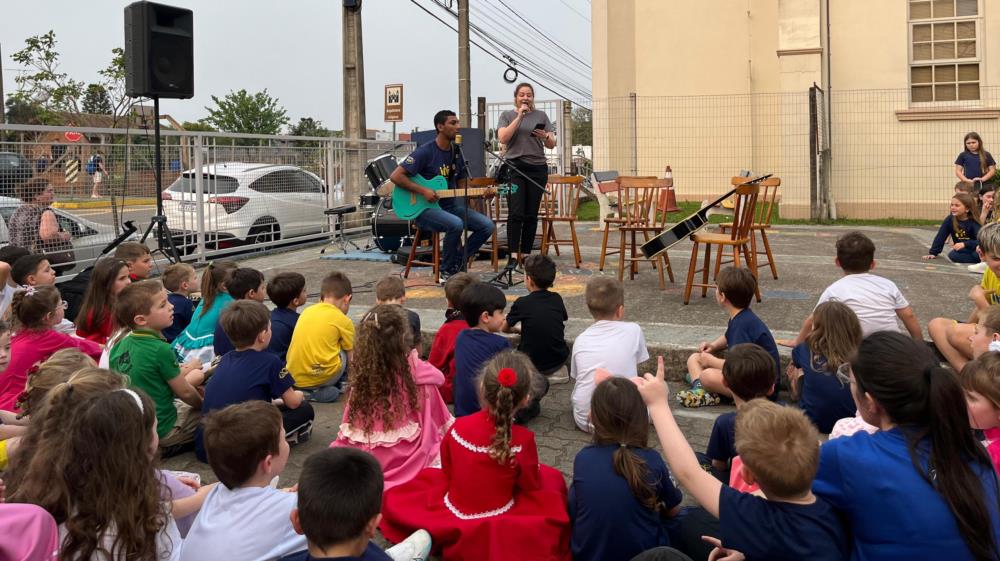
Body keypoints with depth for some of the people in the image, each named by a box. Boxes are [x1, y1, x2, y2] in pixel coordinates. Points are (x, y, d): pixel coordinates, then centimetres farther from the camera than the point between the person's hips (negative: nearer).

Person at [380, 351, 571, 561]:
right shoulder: (522, 439, -23)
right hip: (499, 521, -3)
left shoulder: (459, 426, -14)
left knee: (430, 477, 32)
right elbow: (531, 485, -8)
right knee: (551, 479, 15)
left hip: (454, 513, 4)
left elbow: (447, 470, 2)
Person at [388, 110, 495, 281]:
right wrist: (423, 191, -19)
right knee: (456, 224, -35)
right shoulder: (425, 152, -11)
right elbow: (396, 176, -14)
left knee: (487, 225, -11)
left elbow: (462, 187, 15)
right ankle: (448, 271, -13)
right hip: (425, 209, -7)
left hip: (450, 206, 7)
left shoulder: (457, 153, 10)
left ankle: (458, 263, 3)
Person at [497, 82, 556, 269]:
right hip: (515, 167, -2)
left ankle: (526, 255, 7)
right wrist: (519, 116, -10)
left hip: (538, 169, 2)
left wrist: (545, 137, -12)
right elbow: (503, 138, -8)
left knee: (531, 215, 1)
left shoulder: (541, 115, 14)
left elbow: (552, 144, 11)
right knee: (516, 213, -12)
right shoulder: (507, 115, 9)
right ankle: (513, 256, -13)